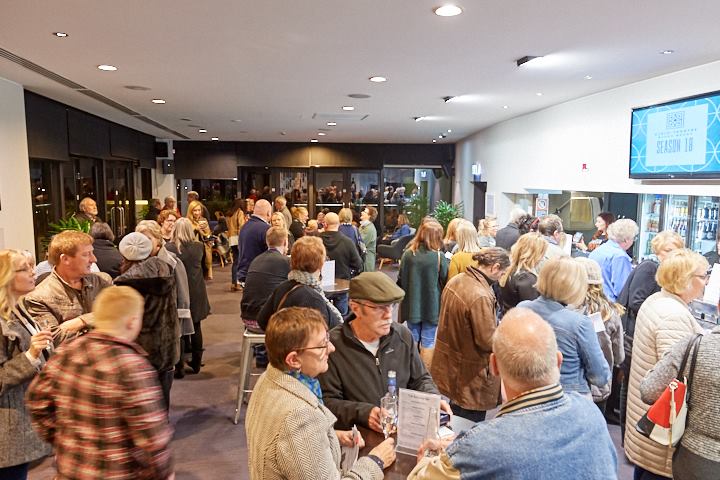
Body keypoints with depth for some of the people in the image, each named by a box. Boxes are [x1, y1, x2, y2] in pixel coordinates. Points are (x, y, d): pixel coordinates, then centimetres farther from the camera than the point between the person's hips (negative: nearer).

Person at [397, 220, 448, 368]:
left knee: (413, 339, 18)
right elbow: (445, 282, -7)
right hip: (431, 306, -2)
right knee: (428, 341, 9)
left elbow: (401, 280, -1)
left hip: (412, 305, 3)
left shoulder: (408, 254, -9)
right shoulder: (439, 257, -15)